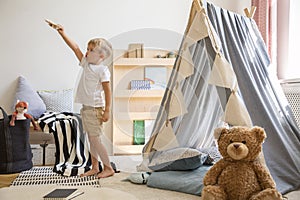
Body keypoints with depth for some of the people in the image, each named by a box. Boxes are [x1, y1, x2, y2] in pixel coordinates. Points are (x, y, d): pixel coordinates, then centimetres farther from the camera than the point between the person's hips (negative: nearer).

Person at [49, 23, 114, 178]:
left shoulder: (102, 70, -11)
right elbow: (75, 48, 13)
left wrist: (107, 110, -18)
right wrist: (62, 33, 11)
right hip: (86, 107, 8)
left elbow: (107, 91, -14)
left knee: (95, 139, -6)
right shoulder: (86, 64, 11)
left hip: (95, 108, -8)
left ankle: (108, 168, 6)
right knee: (91, 139, 13)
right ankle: (94, 168, 22)